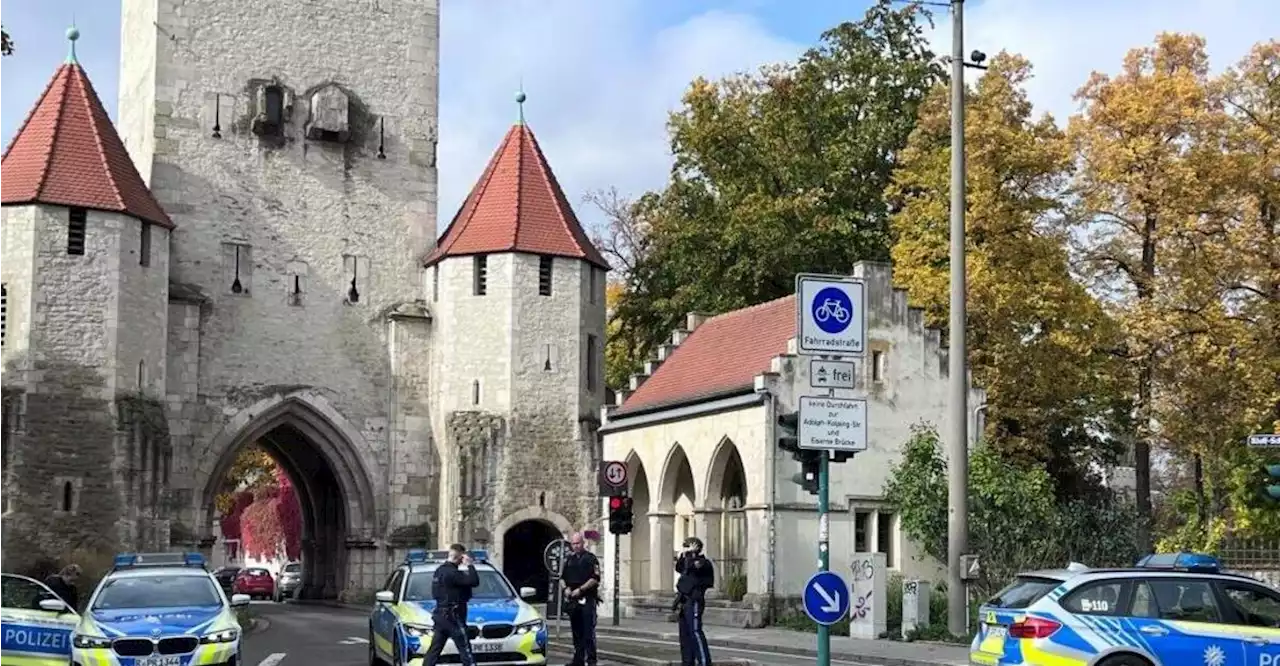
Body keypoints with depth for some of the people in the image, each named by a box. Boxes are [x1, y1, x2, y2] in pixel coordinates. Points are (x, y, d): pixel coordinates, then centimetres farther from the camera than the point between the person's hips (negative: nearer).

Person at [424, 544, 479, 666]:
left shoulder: (440, 570, 13)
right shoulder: (451, 573, -18)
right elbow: (474, 581, -24)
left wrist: (466, 567, 10)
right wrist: (470, 565, -13)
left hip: (440, 615, 9)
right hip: (452, 616, -9)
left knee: (434, 649, 10)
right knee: (465, 649, -6)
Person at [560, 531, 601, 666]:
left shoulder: (590, 558, -3)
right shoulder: (569, 560, 16)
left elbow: (595, 579, -11)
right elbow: (562, 577, 22)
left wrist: (580, 589, -16)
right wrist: (566, 588, 2)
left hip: (587, 599, -6)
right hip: (572, 600, 6)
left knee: (589, 631, -8)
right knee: (576, 631, 9)